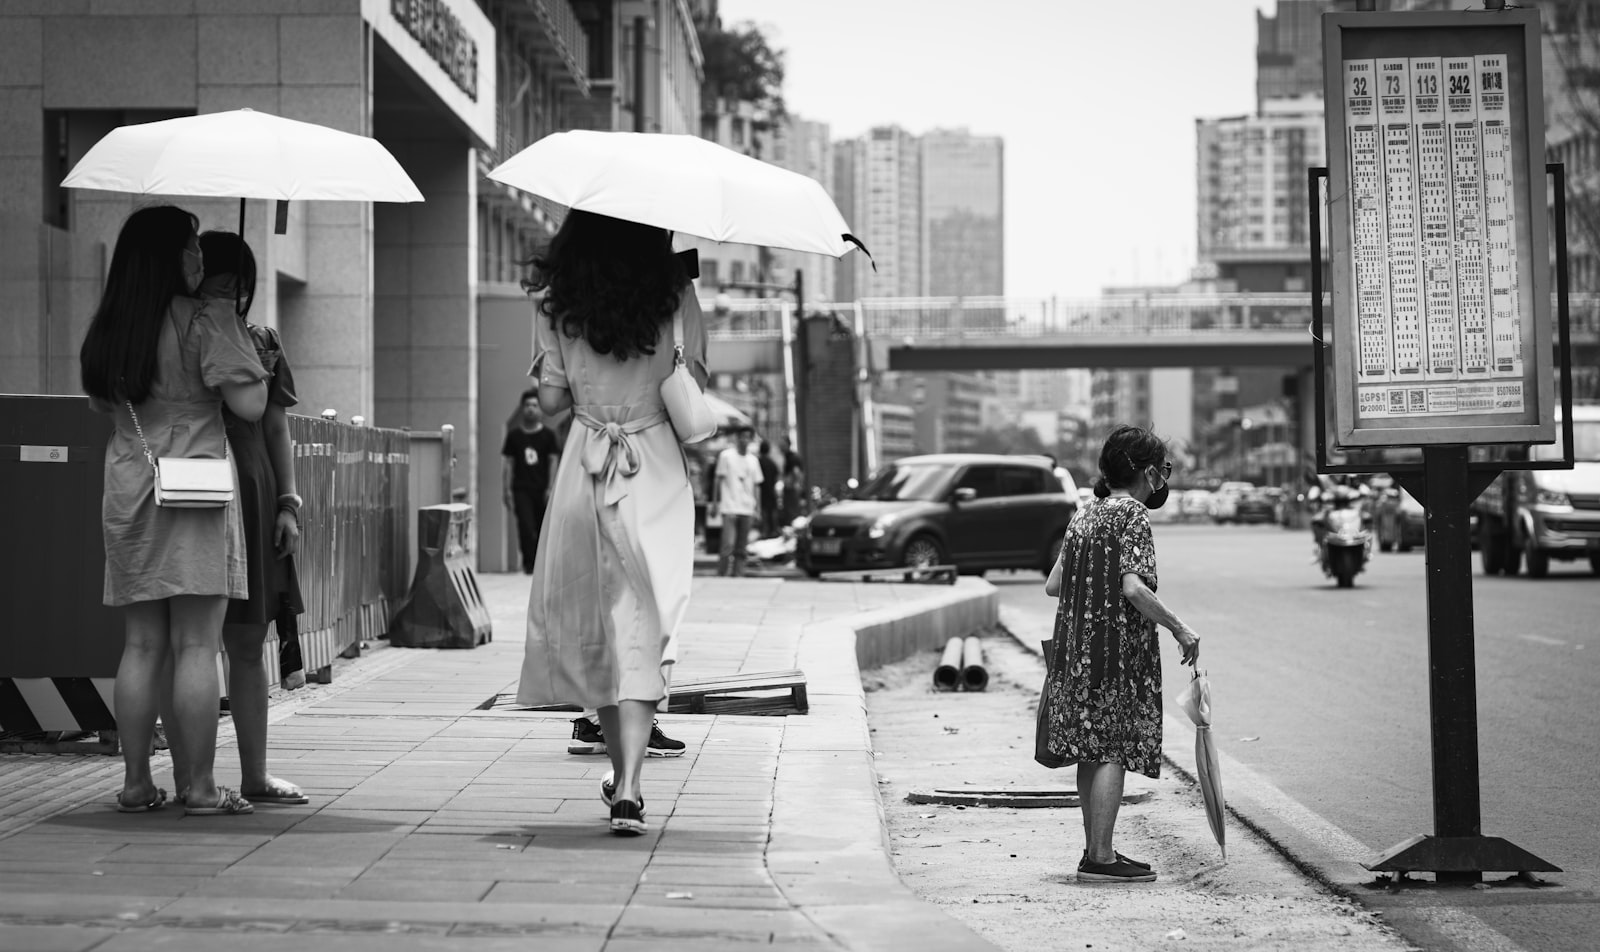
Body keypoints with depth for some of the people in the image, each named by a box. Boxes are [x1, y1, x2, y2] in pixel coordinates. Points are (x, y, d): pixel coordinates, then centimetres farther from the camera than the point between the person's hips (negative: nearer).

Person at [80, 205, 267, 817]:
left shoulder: (107, 330, 11)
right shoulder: (205, 321, -8)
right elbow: (251, 406, -10)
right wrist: (250, 351, 6)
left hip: (127, 491, 6)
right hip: (196, 491, -6)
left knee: (141, 646, 10)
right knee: (196, 646, -3)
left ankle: (136, 783, 12)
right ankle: (201, 788, -1)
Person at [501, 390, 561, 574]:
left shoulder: (547, 435, 3)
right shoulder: (514, 435, 6)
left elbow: (553, 461, 2)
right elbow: (509, 463, 8)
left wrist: (551, 488, -7)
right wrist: (507, 489, 3)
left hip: (541, 489, 0)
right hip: (521, 489, 0)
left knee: (542, 528, 3)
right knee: (526, 527, -13)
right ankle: (529, 563, -8)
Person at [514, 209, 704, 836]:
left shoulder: (557, 307, 0)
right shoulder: (676, 296, -2)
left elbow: (551, 398, 0)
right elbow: (694, 385, -4)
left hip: (585, 476, 1)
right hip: (657, 473, -1)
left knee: (591, 625, 15)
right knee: (642, 631, -3)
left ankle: (622, 775, 23)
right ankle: (629, 787, -15)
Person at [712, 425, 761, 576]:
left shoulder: (753, 461, 14)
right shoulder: (726, 456, 1)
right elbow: (718, 479, 3)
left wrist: (756, 508, 13)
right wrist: (715, 502, -2)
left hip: (747, 510, 5)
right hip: (729, 508, -5)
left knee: (741, 548, 4)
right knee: (728, 544, -14)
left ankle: (737, 575, 8)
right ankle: (721, 575, -6)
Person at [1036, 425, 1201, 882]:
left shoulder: (1085, 514, 12)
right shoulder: (1133, 517, -10)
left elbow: (1053, 585, 13)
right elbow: (1134, 589, -21)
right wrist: (1179, 628, -13)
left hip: (1077, 647, 8)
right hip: (1118, 647, -8)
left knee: (1094, 751, 13)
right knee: (1112, 752, -5)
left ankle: (1095, 849, 20)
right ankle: (1100, 857, -5)